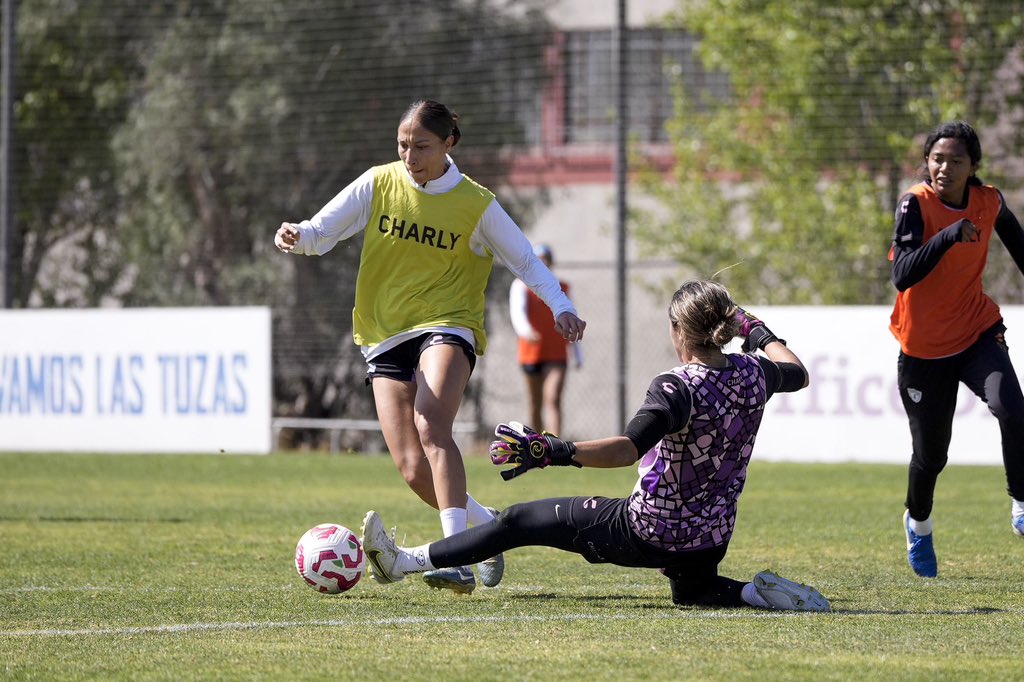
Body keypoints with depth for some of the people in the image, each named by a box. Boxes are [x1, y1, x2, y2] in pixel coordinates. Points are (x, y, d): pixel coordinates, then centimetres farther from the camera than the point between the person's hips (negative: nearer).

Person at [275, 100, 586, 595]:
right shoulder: (378, 184, 4)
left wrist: (561, 307, -9)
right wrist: (297, 236, -21)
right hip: (384, 337, 3)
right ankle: (490, 526, 21)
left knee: (431, 429, -31)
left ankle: (457, 559, -37)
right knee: (414, 470, -7)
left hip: (447, 327, -3)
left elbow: (525, 261, 5)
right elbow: (322, 231, 2)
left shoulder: (476, 205, -1)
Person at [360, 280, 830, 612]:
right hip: (712, 538, 6)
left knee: (520, 521, 5)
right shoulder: (752, 375, -4)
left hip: (648, 532, -6)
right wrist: (760, 333, 36)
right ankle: (758, 593, 5)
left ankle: (404, 561, 11)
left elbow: (628, 448, -40)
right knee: (691, 592, 37)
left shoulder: (677, 388, -25)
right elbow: (796, 372, 20)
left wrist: (555, 453, -47)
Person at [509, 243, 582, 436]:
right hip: (531, 354, 0)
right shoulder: (521, 286, 3)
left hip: (557, 355, 0)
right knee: (536, 406, 9)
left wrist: (577, 354, 22)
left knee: (553, 399, -17)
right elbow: (518, 311, -16)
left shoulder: (562, 288, 12)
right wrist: (526, 331, -38)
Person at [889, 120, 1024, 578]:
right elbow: (902, 276, -31)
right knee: (931, 454, 8)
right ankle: (918, 523, 39)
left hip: (978, 332, 2)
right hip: (923, 347, -2)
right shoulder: (916, 204, -18)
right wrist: (948, 237, -40)